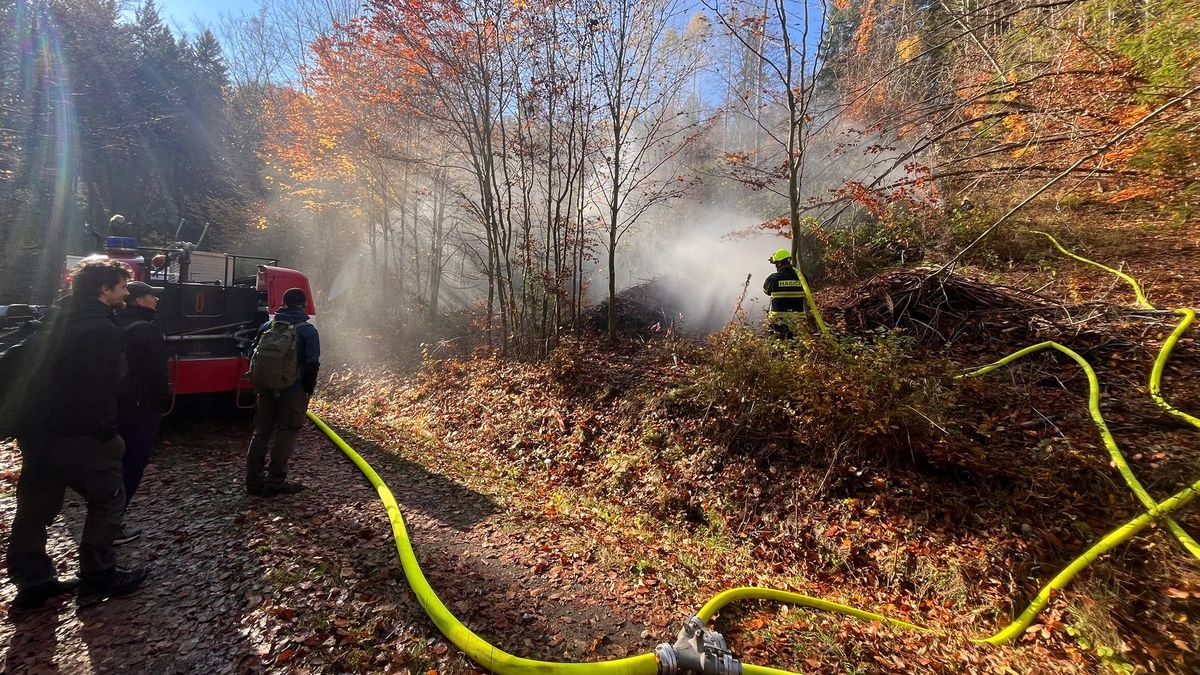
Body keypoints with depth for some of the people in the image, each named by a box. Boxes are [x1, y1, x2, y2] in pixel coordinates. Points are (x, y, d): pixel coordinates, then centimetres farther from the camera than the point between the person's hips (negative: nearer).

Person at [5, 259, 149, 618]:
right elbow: (101, 391, -23)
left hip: (36, 431, 9)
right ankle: (97, 579, 14)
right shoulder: (102, 330, -19)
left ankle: (32, 585, 29)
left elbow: (37, 370, 19)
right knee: (108, 499, 5)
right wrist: (109, 435, -12)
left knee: (35, 506, 16)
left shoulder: (60, 323, 12)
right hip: (76, 436, -9)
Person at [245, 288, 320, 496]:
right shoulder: (308, 330, -8)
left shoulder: (267, 326, 7)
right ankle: (275, 482, 4)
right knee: (286, 434, 2)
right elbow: (312, 364, -12)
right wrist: (309, 389, -3)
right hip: (293, 391, -5)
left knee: (261, 432, 13)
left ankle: (254, 480, 19)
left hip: (266, 388, 5)